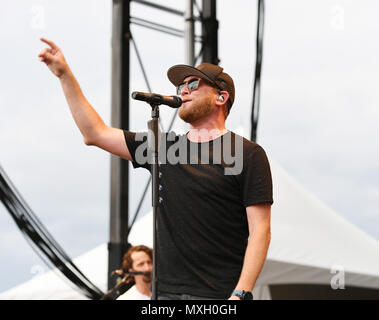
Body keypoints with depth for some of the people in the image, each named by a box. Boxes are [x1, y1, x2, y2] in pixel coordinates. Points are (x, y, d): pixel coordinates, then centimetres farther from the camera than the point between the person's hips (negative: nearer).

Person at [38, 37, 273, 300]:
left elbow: (260, 231, -7)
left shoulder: (248, 155, -1)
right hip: (168, 292, 5)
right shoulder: (164, 147, 15)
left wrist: (241, 294, -16)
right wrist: (65, 74, 15)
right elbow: (95, 133, 18)